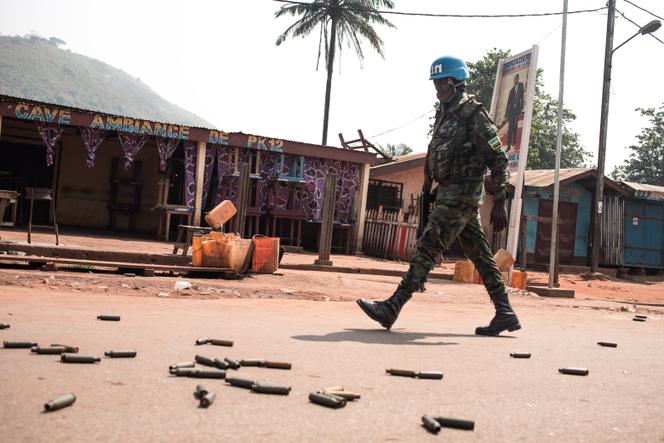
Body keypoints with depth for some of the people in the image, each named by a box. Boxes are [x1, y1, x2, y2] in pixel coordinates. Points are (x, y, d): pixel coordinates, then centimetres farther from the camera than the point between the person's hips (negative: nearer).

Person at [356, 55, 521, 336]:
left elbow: (498, 160, -13)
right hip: (448, 194, 9)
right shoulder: (444, 114, 14)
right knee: (480, 255, 10)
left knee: (427, 249, -11)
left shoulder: (474, 115, -12)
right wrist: (426, 189, 22)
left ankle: (391, 309, -9)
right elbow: (433, 155, 23)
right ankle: (505, 314, 16)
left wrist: (499, 203, -16)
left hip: (461, 196, -9)